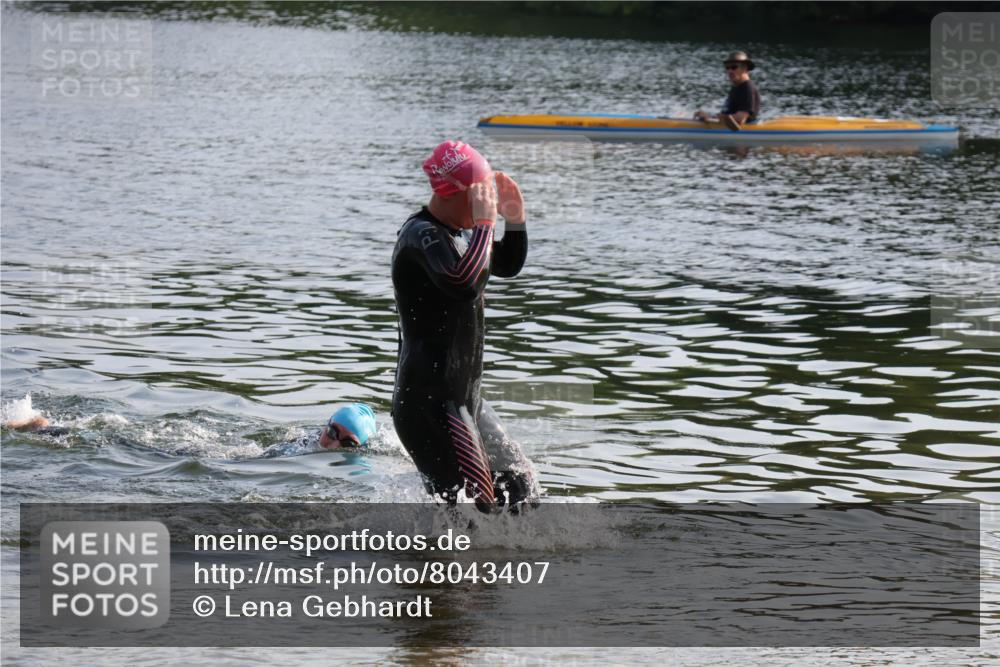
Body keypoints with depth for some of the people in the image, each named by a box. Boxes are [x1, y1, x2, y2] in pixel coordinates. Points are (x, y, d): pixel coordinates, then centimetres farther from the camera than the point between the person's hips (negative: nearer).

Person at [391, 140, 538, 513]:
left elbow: (509, 266, 28)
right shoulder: (421, 235, -17)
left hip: (465, 399, 10)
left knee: (520, 490, 17)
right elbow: (464, 284, -35)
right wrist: (484, 222, -27)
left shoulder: (461, 231, 13)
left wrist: (514, 220, 10)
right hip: (428, 402, -10)